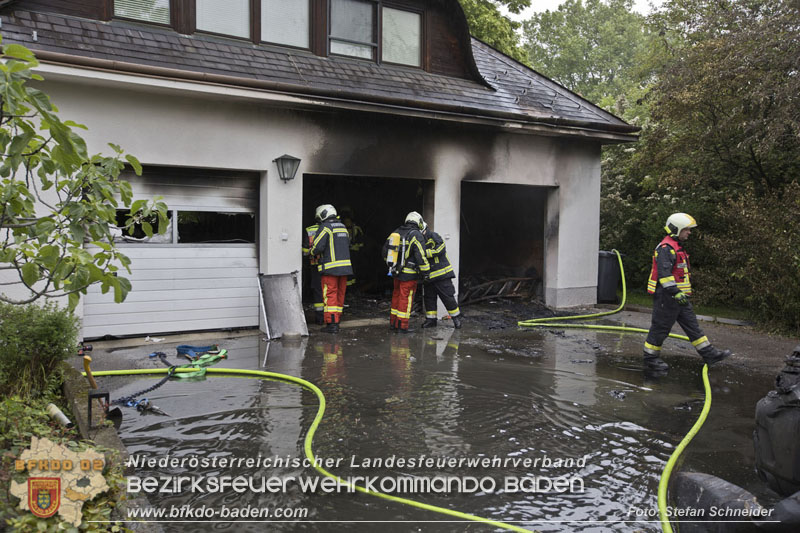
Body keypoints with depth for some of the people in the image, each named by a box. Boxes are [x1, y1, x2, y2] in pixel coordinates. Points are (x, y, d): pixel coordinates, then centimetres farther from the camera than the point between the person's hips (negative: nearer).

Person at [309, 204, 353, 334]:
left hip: (330, 267, -7)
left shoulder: (325, 227, -8)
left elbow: (318, 247, -15)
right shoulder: (342, 226, 15)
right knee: (340, 294, 12)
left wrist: (311, 251, 5)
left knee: (330, 295, -4)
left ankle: (332, 324, -7)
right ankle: (336, 319, 20)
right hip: (345, 266, 7)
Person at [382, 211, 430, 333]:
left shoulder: (396, 232, 8)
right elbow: (421, 256, -18)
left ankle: (393, 322, 25)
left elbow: (386, 249, 14)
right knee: (406, 298, 0)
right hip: (409, 274, -6)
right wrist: (425, 272, -8)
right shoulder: (416, 235, -13)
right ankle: (402, 326, 3)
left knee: (396, 296, 17)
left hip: (396, 272, 7)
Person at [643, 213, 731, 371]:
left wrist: (681, 292, 28)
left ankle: (709, 353, 16)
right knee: (660, 328, -1)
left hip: (679, 297, 10)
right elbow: (664, 272, -26)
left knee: (692, 325, 12)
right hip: (666, 297, -10)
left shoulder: (677, 247, 18)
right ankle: (650, 359, 9)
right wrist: (675, 292, -31)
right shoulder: (665, 248, -17)